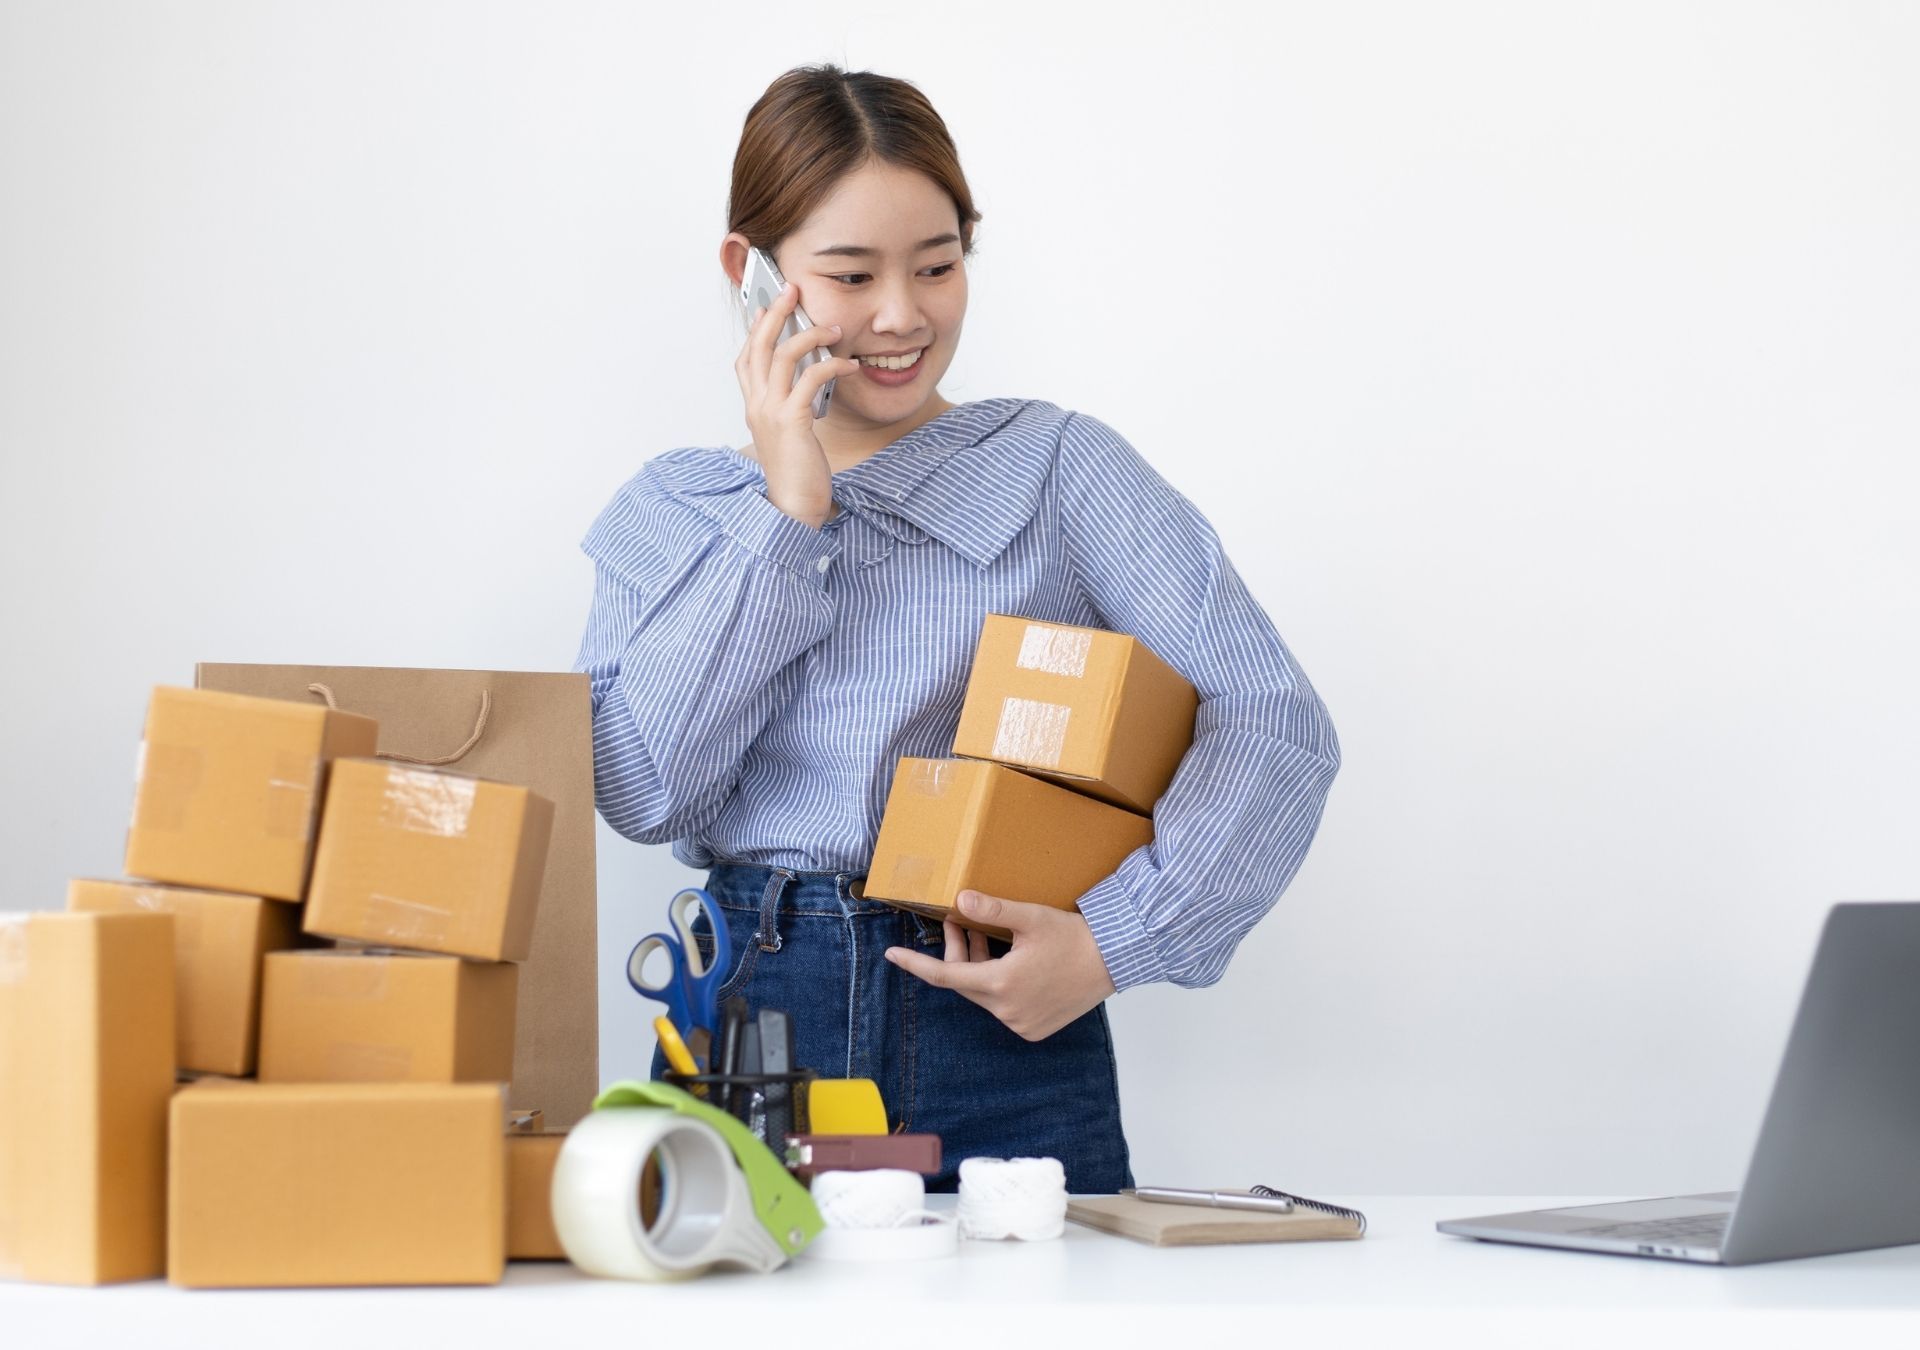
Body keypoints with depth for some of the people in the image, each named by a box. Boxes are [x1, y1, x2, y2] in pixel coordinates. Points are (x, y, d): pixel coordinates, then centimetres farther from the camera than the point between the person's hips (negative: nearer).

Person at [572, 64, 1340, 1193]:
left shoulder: (1061, 467, 6)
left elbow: (1279, 727, -5)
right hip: (751, 1028, 1)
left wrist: (1116, 940, -17)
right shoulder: (672, 510, 13)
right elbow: (639, 789, -4)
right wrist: (790, 512, -5)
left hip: (1008, 1045, -1)